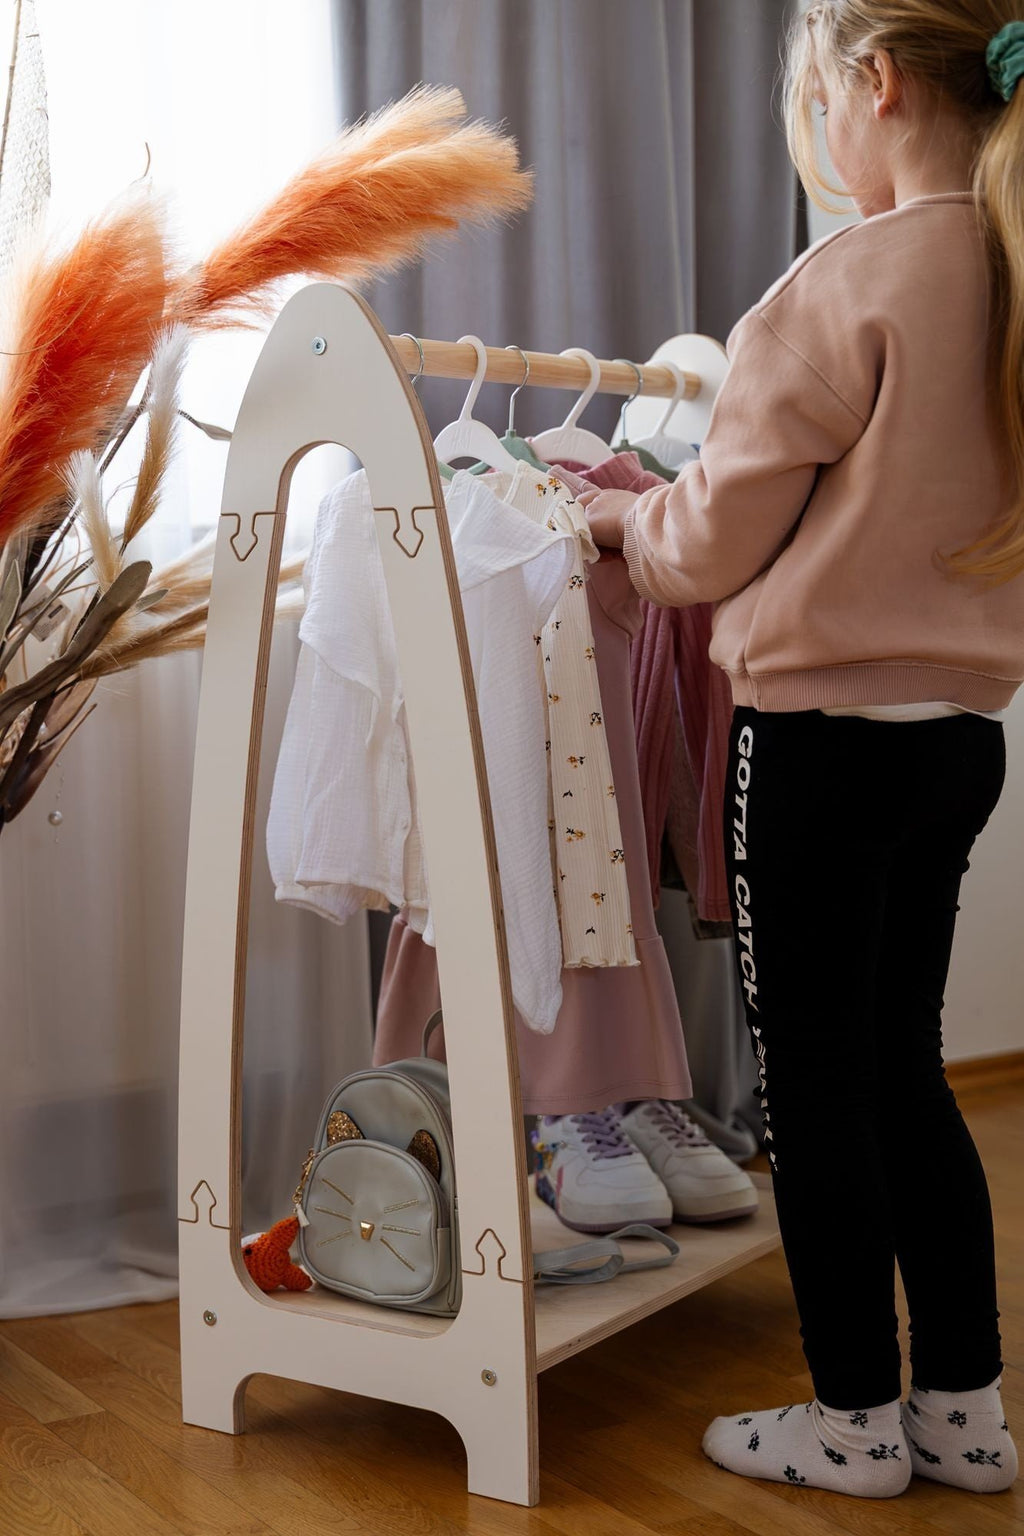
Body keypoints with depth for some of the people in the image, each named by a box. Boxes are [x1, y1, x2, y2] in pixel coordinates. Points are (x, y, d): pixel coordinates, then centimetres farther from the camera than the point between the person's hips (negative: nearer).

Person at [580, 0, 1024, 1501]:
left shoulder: (851, 280, -17)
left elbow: (719, 542, -10)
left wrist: (622, 514, 11)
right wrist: (668, 493, 17)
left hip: (823, 738, -7)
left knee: (815, 1084, 7)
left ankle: (855, 1420, 22)